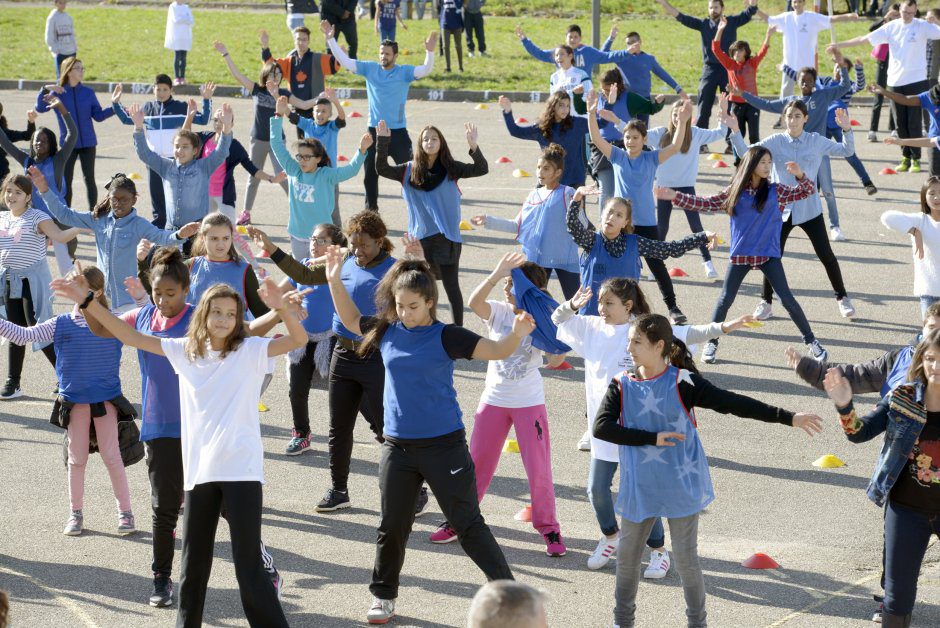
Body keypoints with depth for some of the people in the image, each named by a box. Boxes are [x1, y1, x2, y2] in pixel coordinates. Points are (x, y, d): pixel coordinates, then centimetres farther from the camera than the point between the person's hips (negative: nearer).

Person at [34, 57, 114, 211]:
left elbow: (98, 115, 3)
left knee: (89, 178, 5)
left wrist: (114, 109, -11)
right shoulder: (57, 93, -2)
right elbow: (40, 108, -13)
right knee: (66, 180, 4)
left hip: (88, 142, 0)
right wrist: (45, 89, -25)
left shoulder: (88, 93, 1)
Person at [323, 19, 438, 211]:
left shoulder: (404, 72, -5)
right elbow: (345, 61, 2)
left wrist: (430, 52, -37)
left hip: (398, 132, -3)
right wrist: (330, 39, -6)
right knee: (370, 174, 11)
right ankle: (371, 209, 25)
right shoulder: (370, 68, 3)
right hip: (374, 130, 3)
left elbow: (425, 70, -19)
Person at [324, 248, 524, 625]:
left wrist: (517, 334, -36)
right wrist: (335, 280, 11)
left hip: (444, 445, -4)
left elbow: (497, 351, -16)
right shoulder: (387, 331, 2)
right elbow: (351, 319, 20)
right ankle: (383, 595, 30)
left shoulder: (446, 337, -11)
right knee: (392, 526, 14)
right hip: (398, 447, 4)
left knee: (467, 524, 0)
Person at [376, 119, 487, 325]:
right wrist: (383, 141, -15)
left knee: (451, 287, 2)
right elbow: (382, 169, -4)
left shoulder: (451, 169, -3)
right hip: (420, 237, 2)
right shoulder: (410, 171, 1)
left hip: (447, 237, -2)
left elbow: (482, 169, -11)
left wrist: (473, 146, -27)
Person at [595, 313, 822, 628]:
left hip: (680, 486, -3)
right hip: (639, 488, 3)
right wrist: (652, 438, -21)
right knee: (627, 554, 12)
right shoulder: (622, 386, -3)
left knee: (685, 557, 3)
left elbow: (732, 403, -13)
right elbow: (601, 427, -15)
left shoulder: (683, 382, -11)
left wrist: (788, 417, -18)